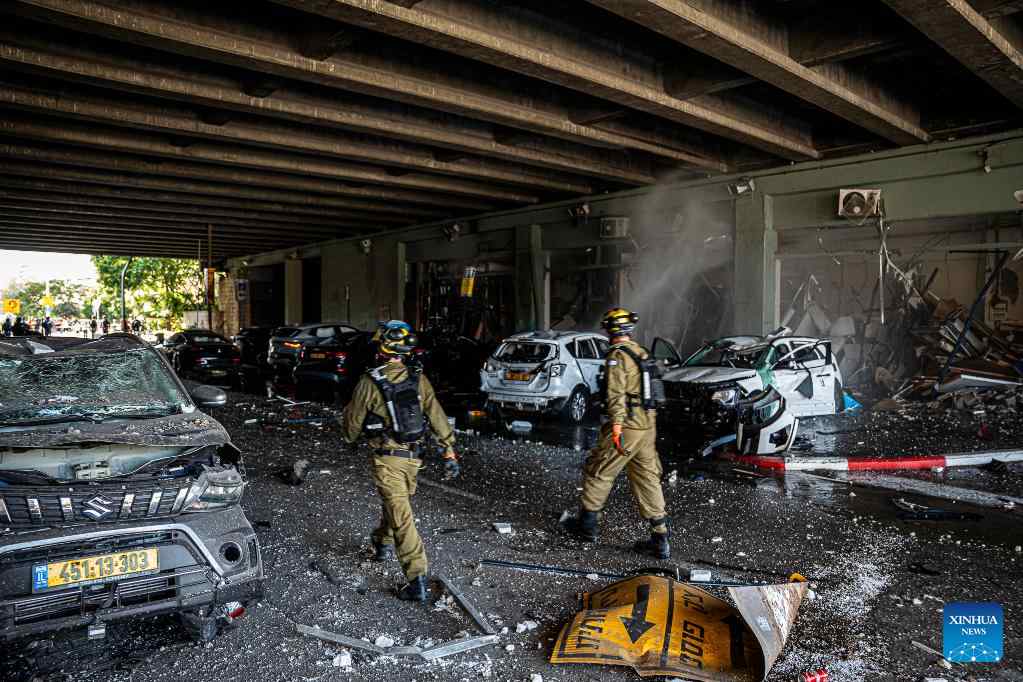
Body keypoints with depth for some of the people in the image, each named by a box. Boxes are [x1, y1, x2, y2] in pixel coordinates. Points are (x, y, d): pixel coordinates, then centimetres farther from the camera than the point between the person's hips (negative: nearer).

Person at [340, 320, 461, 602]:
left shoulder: (369, 382, -14)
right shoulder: (419, 379, -3)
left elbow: (353, 422, -3)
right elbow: (437, 415, -4)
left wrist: (348, 436, 21)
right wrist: (449, 451, 1)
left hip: (387, 458, -5)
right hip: (414, 457, 5)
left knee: (401, 517, -6)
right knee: (396, 504, 28)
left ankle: (417, 580, -8)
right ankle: (383, 543, 51)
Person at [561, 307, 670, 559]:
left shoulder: (617, 355, -12)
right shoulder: (643, 354, 13)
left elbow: (616, 394, -22)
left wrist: (616, 427, -27)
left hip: (626, 427, -8)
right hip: (648, 427, 8)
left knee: (598, 472, 8)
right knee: (648, 480, 10)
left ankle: (586, 524, 21)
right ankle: (660, 539, 10)